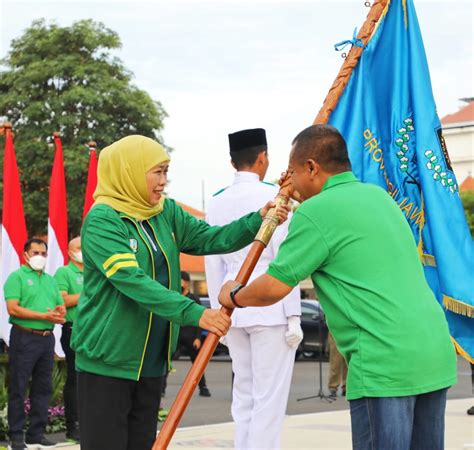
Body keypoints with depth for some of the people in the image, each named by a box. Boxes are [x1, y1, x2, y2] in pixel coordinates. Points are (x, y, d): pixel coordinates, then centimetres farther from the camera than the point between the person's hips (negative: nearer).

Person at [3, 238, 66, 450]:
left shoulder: (50, 280, 18)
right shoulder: (17, 277, -2)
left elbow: (61, 308, 17)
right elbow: (13, 308, -13)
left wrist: (59, 313, -8)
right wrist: (44, 316, -15)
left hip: (47, 338, 7)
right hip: (24, 337, -6)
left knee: (43, 387, 9)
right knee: (18, 388, -3)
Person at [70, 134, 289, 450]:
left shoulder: (167, 213, 8)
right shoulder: (102, 220, -16)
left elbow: (212, 239, 2)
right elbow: (133, 281, -27)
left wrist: (258, 221, -15)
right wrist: (195, 314, -34)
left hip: (153, 361, 7)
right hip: (107, 359, -7)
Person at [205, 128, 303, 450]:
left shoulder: (217, 203, 9)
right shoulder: (272, 195, -7)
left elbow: (213, 264, 10)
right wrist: (293, 315, -8)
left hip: (233, 309, 6)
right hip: (270, 308, -6)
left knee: (243, 397, 12)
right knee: (269, 399, -3)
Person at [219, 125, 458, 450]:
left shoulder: (316, 212, -7)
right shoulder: (378, 195, 17)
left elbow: (274, 287, -4)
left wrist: (234, 296, 15)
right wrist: (304, 197, 38)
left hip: (385, 365, -8)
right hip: (437, 352, 8)